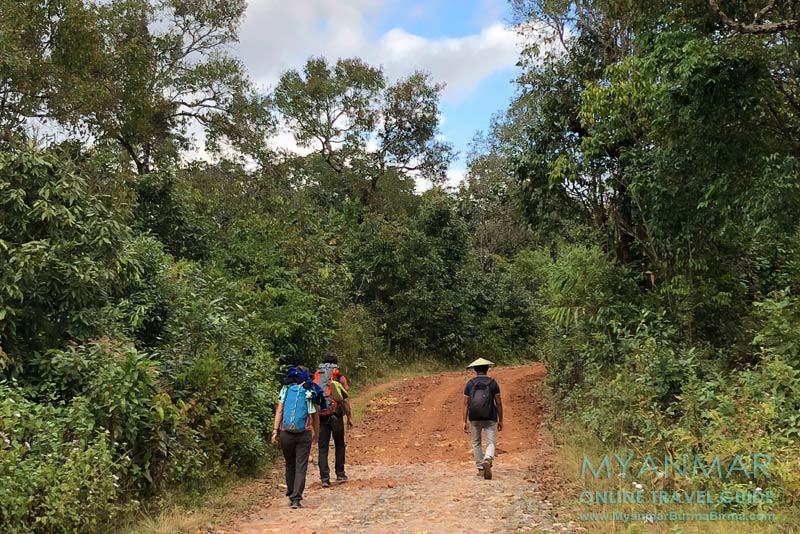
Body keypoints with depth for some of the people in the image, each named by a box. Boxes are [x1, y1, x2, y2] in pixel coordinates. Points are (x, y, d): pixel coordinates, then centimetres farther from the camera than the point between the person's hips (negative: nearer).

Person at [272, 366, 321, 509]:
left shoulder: (286, 389, 7)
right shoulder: (310, 392, 5)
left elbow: (279, 411, -1)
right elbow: (315, 416, 8)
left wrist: (275, 431, -3)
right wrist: (316, 434, 18)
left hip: (286, 434, 2)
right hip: (304, 434, -2)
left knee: (290, 466, 17)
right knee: (301, 467, 2)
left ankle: (291, 496, 26)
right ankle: (296, 499, -4)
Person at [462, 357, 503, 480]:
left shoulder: (470, 384, 1)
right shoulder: (493, 383, -1)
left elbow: (466, 404, -1)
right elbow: (498, 403, -1)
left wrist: (465, 421, 2)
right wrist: (500, 420, 6)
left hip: (474, 419, 1)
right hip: (490, 419, -1)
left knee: (476, 443, 17)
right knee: (491, 443, 2)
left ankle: (481, 468, 18)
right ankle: (488, 460, -27)